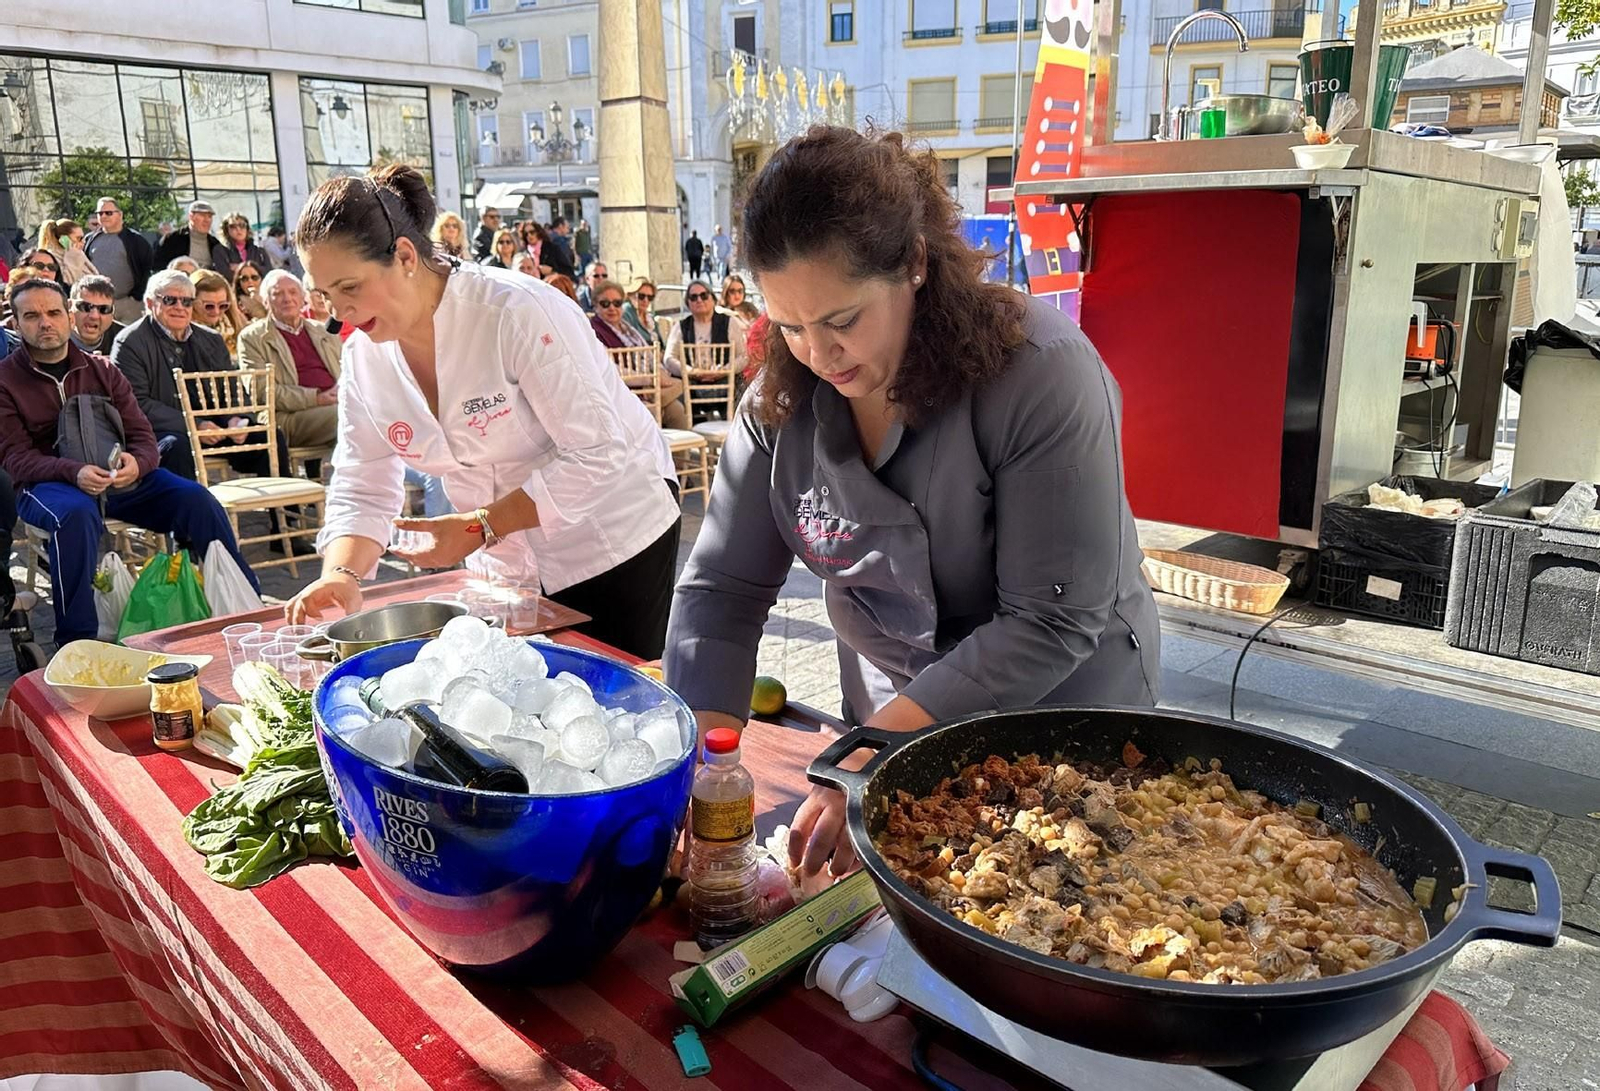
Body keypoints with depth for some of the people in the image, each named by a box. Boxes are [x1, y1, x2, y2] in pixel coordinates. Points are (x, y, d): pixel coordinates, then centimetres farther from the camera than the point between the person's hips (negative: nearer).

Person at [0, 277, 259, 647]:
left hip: (117, 475, 3)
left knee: (197, 500, -20)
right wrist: (75, 472, -27)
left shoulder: (101, 369, 12)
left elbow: (142, 434, 7)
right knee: (76, 515, -39)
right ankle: (76, 642, -33)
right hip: (48, 483, -3)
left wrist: (136, 463, -19)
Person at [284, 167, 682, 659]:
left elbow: (597, 455, -26)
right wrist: (340, 574, -22)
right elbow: (361, 492, -2)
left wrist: (479, 526, -26)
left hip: (613, 541, -5)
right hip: (508, 564, 6)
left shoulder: (517, 312, -25)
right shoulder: (363, 356, -5)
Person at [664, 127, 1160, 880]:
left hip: (1058, 722, -4)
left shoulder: (1042, 373, -26)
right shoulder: (782, 399, -11)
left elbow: (1051, 622, -27)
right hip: (890, 717, 4)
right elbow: (721, 586, -10)